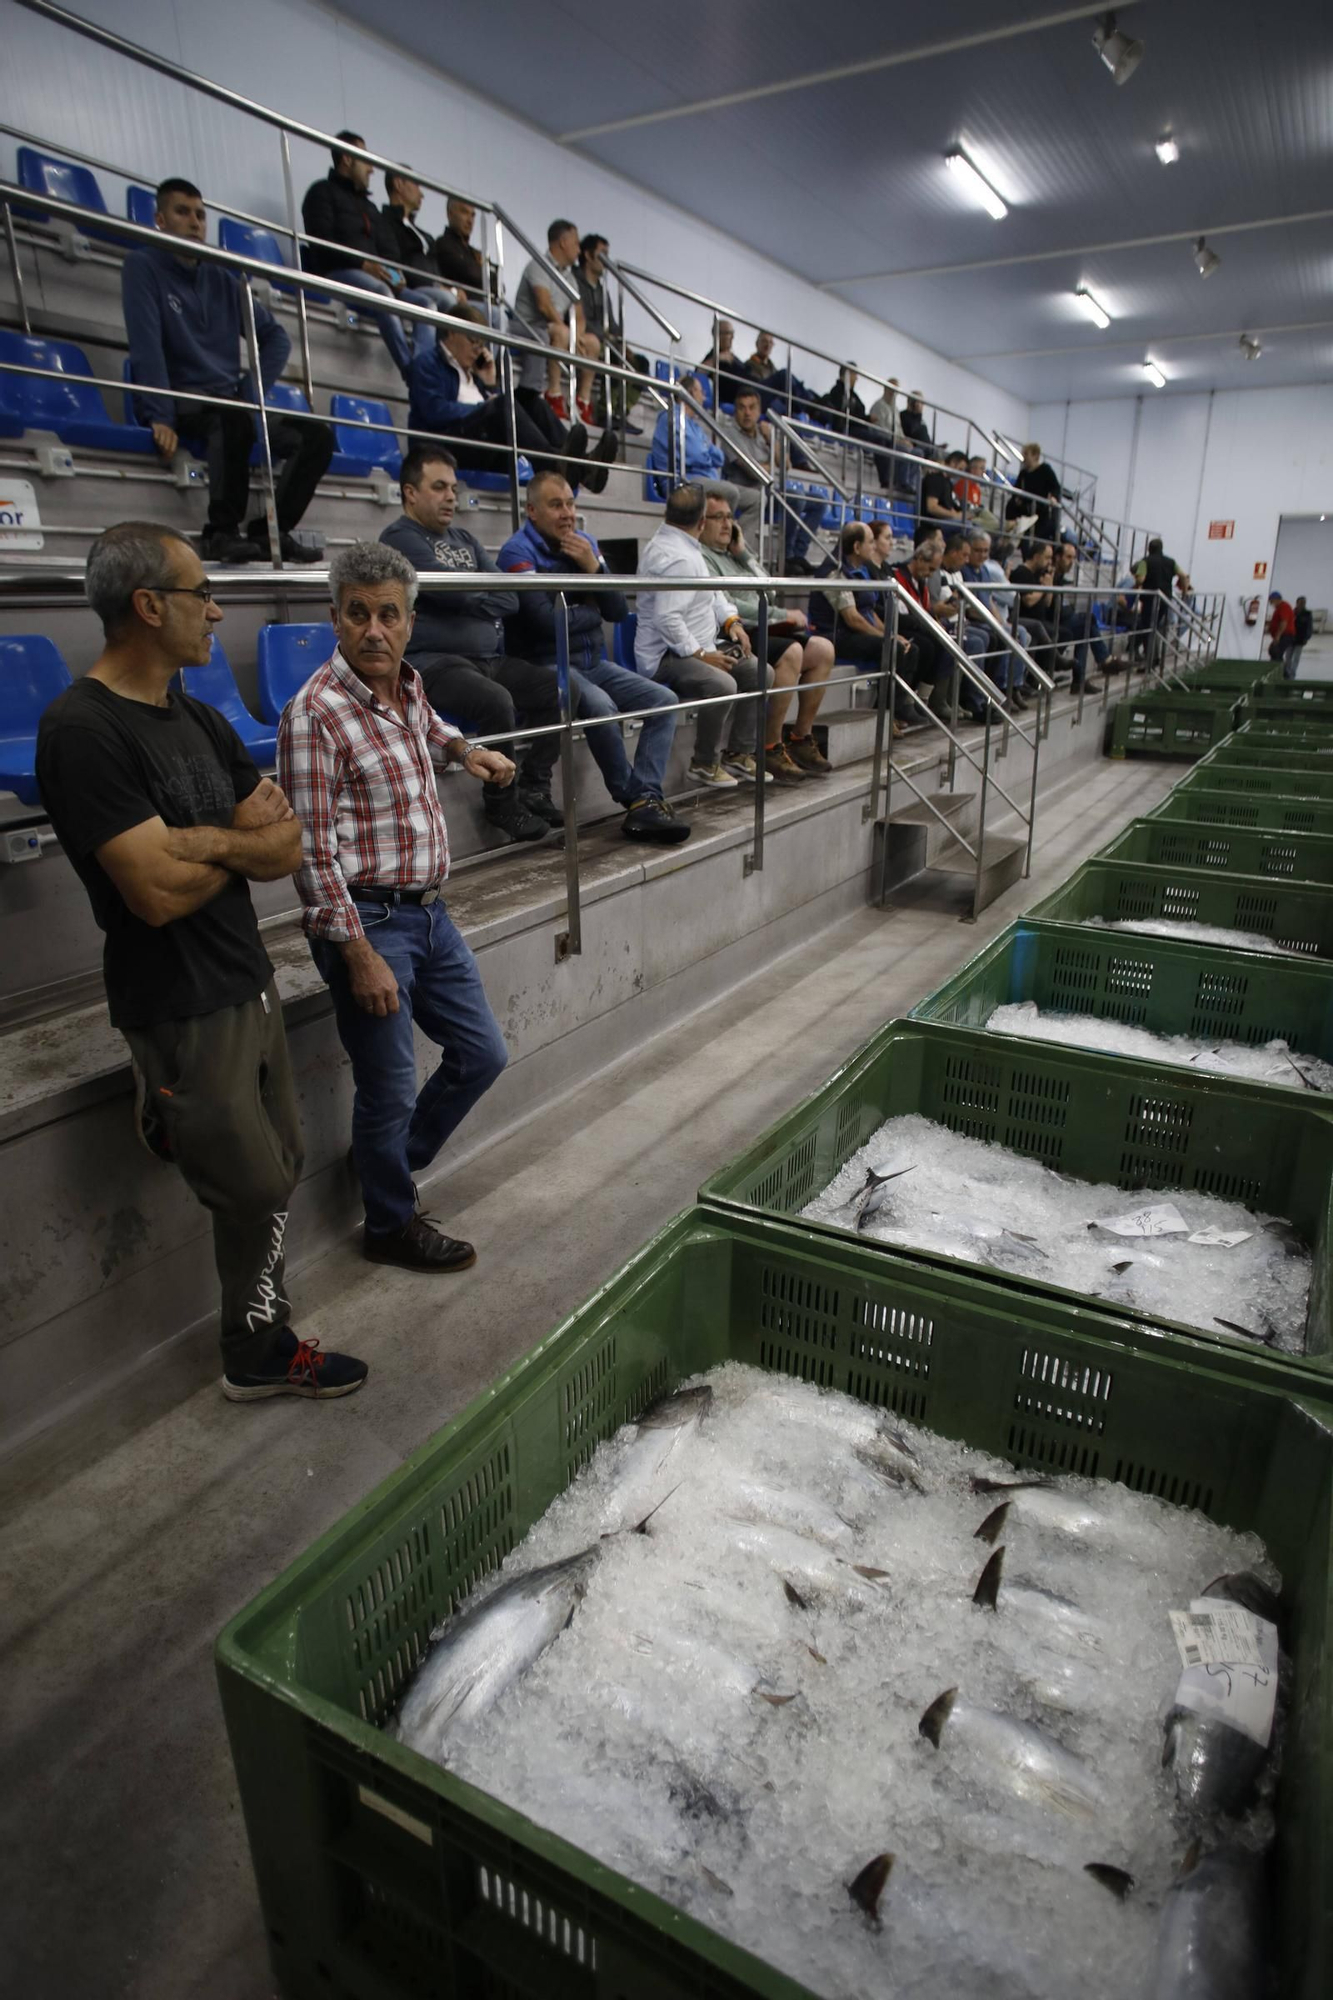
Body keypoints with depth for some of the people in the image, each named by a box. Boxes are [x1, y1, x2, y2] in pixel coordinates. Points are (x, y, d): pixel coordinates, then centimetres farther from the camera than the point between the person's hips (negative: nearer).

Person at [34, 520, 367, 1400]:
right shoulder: (82, 729, -17)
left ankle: (262, 1343, 32)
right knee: (257, 1189, 3)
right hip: (185, 1012, -8)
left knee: (280, 1167, 15)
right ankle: (261, 1352, 27)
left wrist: (196, 840, -17)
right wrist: (244, 844, -5)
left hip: (251, 983, 8)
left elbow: (289, 847, 1)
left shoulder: (200, 719, 9)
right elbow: (157, 892, -23)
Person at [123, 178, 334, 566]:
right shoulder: (142, 267, 0)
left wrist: (253, 392, 4)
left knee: (318, 435, -12)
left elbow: (275, 337, 20)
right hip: (181, 402, -6)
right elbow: (146, 346, -12)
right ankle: (221, 532, -30)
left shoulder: (222, 279, 17)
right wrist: (160, 417, -24)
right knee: (235, 417, -39)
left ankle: (269, 530, -12)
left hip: (230, 401, 6)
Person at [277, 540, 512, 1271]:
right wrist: (359, 955, -21)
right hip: (368, 921, -8)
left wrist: (463, 749, 13)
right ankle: (391, 1225, 27)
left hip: (428, 910, 8)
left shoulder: (406, 684, 7)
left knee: (481, 1054, 16)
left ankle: (392, 1161, 38)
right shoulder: (315, 713, -17)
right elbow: (312, 854, -19)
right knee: (390, 1088, 4)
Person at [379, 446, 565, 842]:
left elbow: (509, 598, 10)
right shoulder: (401, 538, -3)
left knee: (553, 685, -8)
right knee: (495, 701, -33)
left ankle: (534, 790, 0)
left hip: (488, 658, 8)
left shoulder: (464, 539, 21)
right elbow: (455, 591, -17)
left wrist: (467, 594, -8)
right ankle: (500, 803, -14)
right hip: (434, 662, -8)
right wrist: (485, 586, 2)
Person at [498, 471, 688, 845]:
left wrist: (594, 567, -8)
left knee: (664, 701, -9)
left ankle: (645, 801, -20)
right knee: (601, 707, -34)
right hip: (548, 665, -7)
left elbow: (619, 611, 8)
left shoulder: (586, 545, 14)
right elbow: (545, 620, -19)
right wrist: (591, 611, -1)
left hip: (595, 662, 7)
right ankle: (637, 800, -16)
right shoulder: (518, 552, -7)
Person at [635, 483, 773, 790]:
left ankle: (739, 753, 10)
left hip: (697, 646, 11)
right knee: (722, 684, -35)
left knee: (761, 672, 4)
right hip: (666, 656, -11)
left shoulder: (677, 545, 12)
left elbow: (710, 590, 21)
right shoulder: (675, 558, -21)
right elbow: (667, 619, -30)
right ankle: (704, 764, -16)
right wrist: (701, 655, -24)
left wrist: (731, 620, 5)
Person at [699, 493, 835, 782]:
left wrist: (743, 552, 8)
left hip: (761, 630, 9)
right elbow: (726, 606, -16)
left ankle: (801, 739, 0)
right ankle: (770, 750, -24)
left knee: (823, 649, -4)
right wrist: (782, 615, -12)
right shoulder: (701, 557, -5)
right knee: (791, 652, -30)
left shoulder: (732, 555, 23)